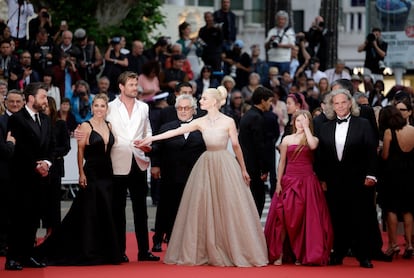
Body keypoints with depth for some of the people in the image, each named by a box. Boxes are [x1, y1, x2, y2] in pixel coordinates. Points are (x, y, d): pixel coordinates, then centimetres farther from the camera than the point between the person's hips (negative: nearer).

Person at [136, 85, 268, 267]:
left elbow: (236, 146, 1)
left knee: (229, 209, -3)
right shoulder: (200, 122, 3)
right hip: (206, 166, 4)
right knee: (203, 209, 3)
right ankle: (205, 252, 11)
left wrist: (243, 170, 6)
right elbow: (175, 132, 0)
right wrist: (150, 138, -4)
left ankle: (236, 251, 6)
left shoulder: (228, 122, -5)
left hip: (225, 165, -4)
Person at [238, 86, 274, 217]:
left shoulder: (246, 115, 15)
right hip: (253, 166, -10)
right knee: (258, 200, -6)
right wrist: (264, 169, -14)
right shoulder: (257, 118, -15)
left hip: (244, 163, 10)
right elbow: (259, 145, -18)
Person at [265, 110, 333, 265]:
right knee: (283, 217, -4)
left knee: (305, 218, -1)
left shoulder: (313, 139, 5)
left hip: (307, 182, -1)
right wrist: (278, 183, 0)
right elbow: (282, 163, 8)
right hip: (289, 181, 1)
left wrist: (306, 127, -11)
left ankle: (302, 254, 8)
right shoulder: (287, 139, 9)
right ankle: (278, 254, -1)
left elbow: (313, 146, -20)